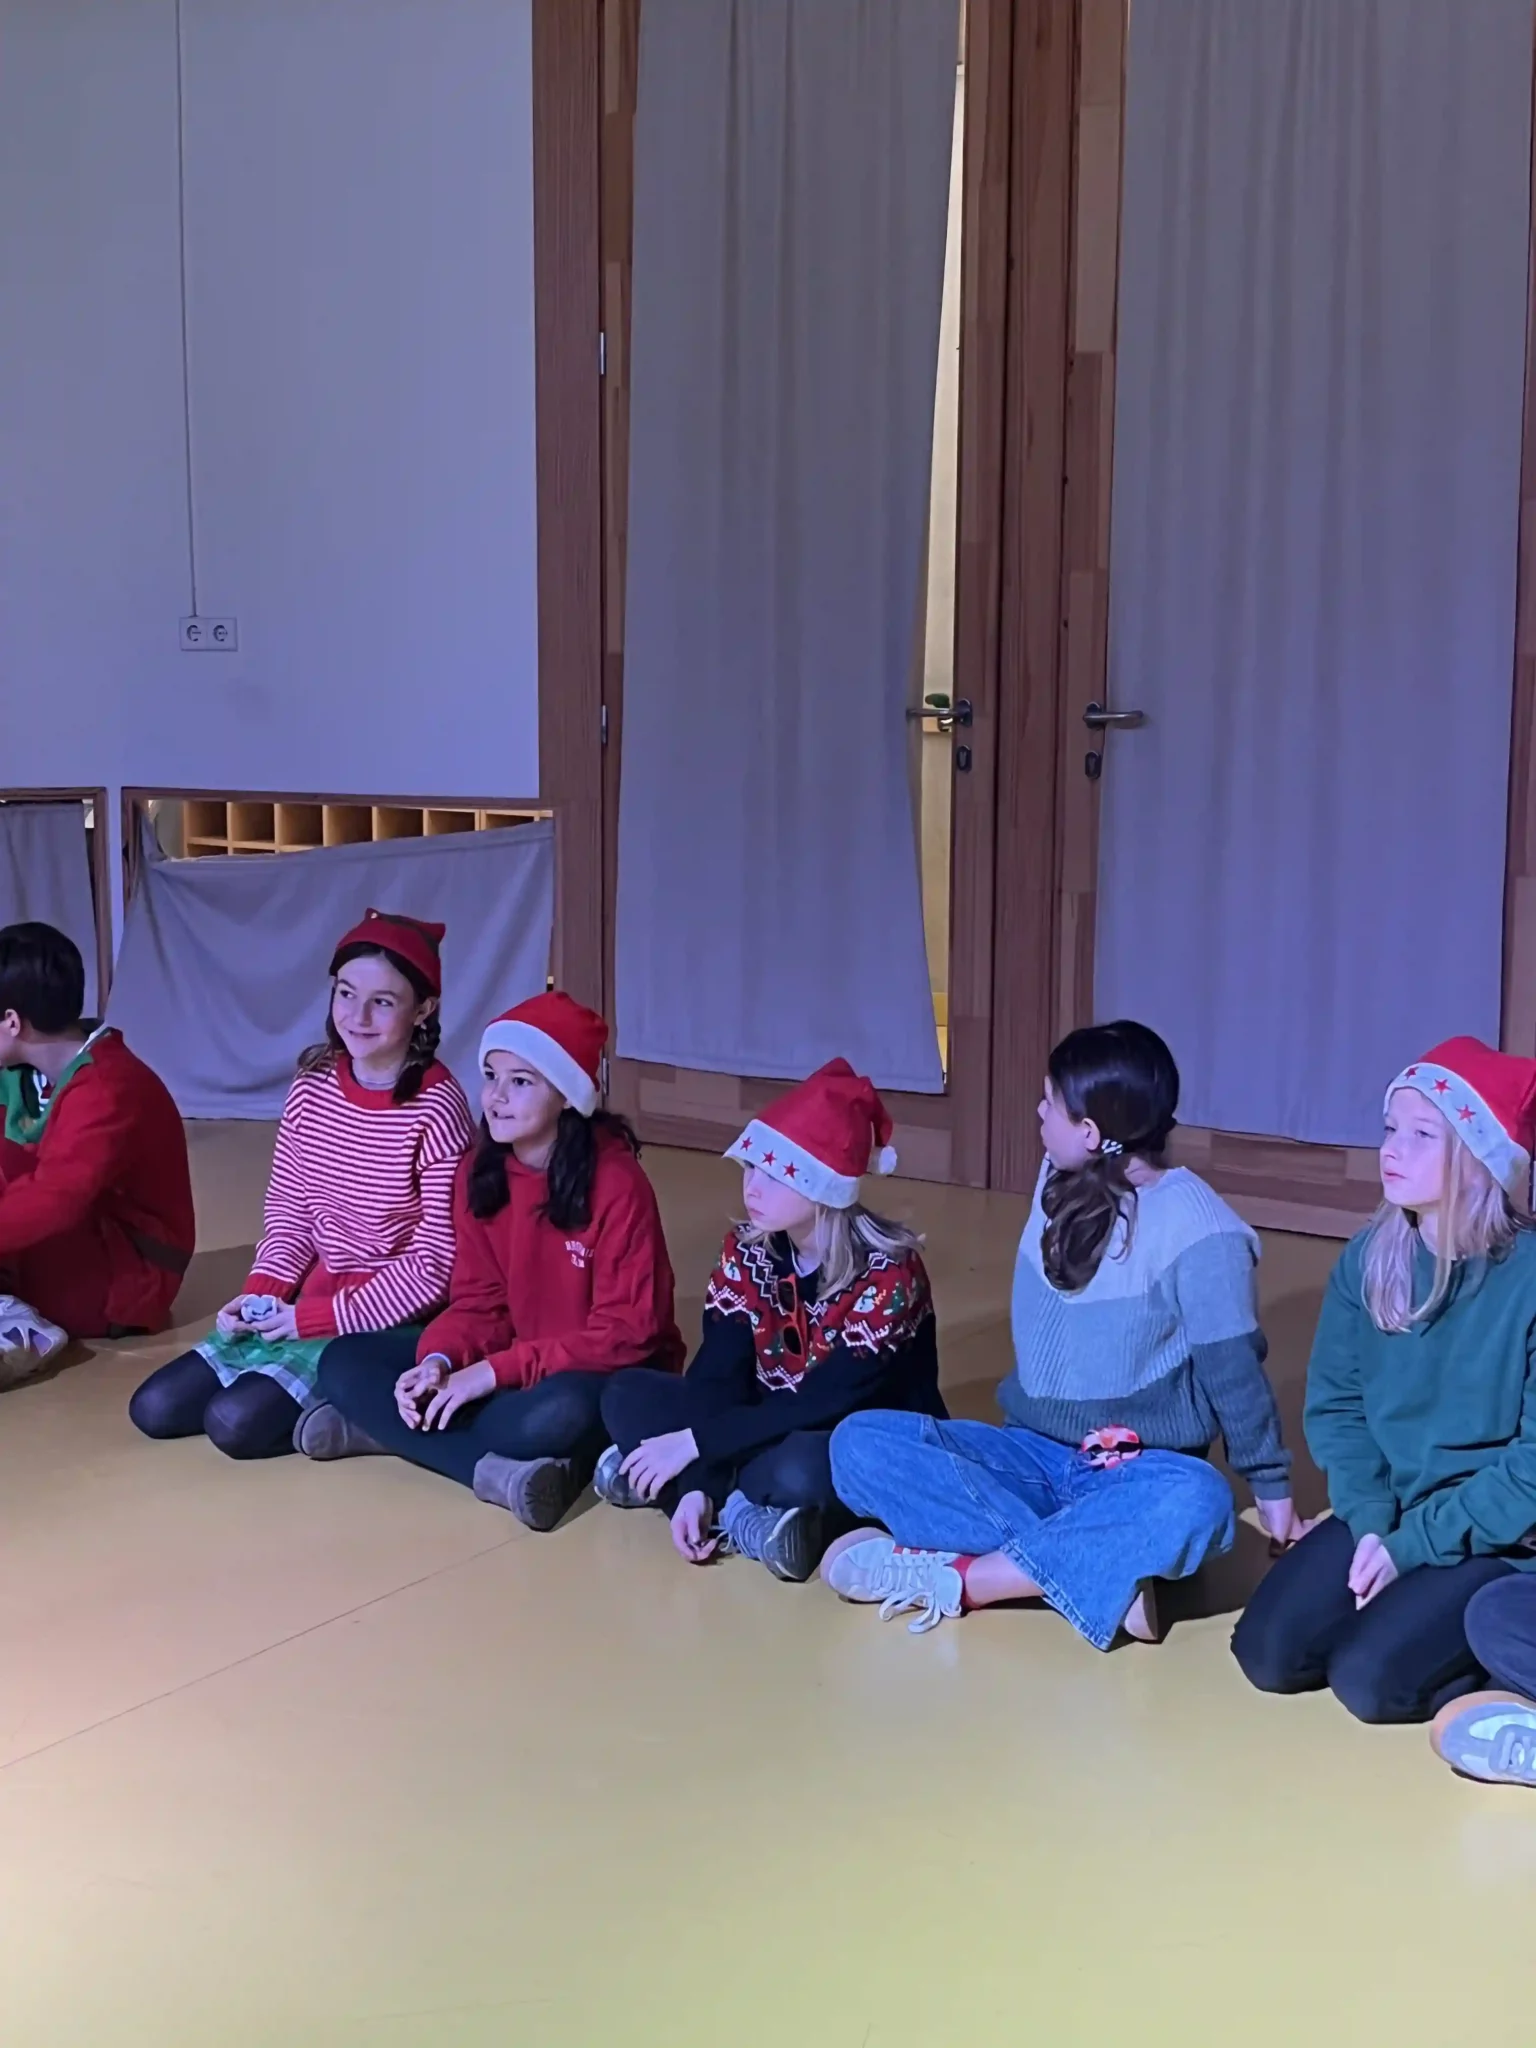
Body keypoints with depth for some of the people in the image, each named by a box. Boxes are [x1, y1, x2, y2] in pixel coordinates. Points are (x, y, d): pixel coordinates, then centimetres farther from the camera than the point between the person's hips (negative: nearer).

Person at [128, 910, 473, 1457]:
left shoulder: (435, 1108, -18)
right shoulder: (313, 1085, 0)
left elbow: (436, 1261, -16)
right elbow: (288, 1212, 10)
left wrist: (320, 1315, -15)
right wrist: (260, 1293, -7)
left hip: (385, 1320, -7)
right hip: (310, 1298, 7)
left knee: (234, 1422, -22)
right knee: (155, 1408, 0)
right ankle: (333, 1401, 11)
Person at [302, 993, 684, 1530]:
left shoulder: (617, 1183, -20)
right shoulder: (479, 1171, -1)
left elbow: (625, 1331, -20)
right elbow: (479, 1302, 3)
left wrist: (496, 1371, -24)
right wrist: (440, 1361, -20)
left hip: (607, 1374, -6)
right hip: (507, 1362, 7)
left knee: (553, 1418, -41)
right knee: (343, 1364, -10)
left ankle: (388, 1429, -19)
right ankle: (497, 1470, -25)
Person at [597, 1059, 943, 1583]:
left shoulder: (888, 1272, -23)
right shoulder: (747, 1250, -5)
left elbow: (825, 1403, -27)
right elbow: (717, 1372, -10)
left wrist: (692, 1442, -27)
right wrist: (694, 1483, -24)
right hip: (773, 1433, 7)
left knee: (798, 1471, -40)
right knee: (627, 1396, -10)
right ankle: (742, 1517, -22)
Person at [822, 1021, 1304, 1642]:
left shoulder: (1195, 1227, -16)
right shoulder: (1060, 1179, 2)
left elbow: (1233, 1369, -11)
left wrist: (1271, 1487, -4)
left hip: (1134, 1472, -5)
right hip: (1033, 1451, 6)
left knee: (1197, 1502, -40)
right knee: (859, 1442, -18)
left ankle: (953, 1576, -32)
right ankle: (1096, 1570, -30)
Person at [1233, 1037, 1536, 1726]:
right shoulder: (1368, 1260, -3)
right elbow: (1335, 1404, 2)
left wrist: (1414, 1545, -17)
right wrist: (1372, 1521, -14)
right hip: (1389, 1515, 5)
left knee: (1369, 1679, -21)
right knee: (1269, 1654, -11)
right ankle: (1406, 1610, 14)